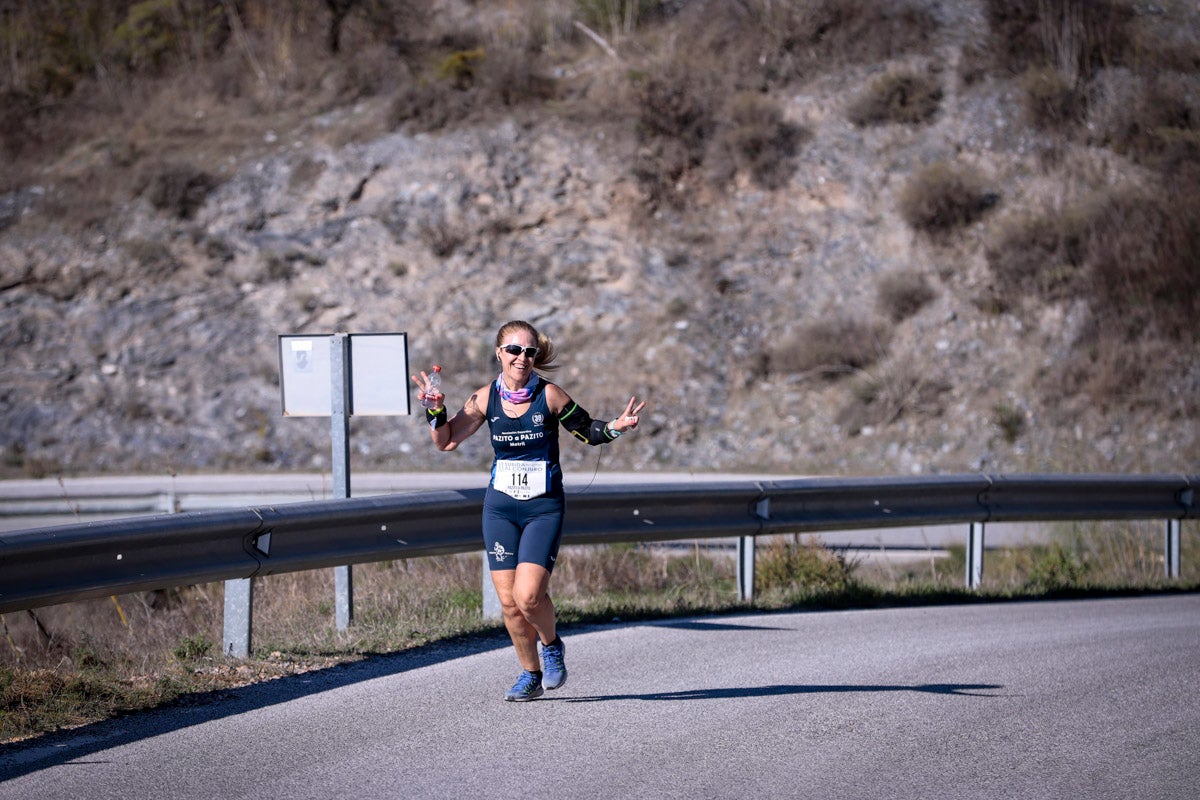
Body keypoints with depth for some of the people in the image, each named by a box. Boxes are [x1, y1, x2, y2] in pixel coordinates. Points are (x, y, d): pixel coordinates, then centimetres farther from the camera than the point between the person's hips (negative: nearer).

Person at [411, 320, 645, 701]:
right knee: (508, 600, 1)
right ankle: (530, 674, 20)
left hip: (544, 508, -3)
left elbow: (587, 430, 3)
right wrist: (435, 410, -9)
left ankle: (551, 645, 15)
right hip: (500, 508, 3)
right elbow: (446, 442, 7)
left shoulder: (548, 395, -9)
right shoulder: (486, 398, -1)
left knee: (528, 595, -17)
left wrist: (615, 427, -15)